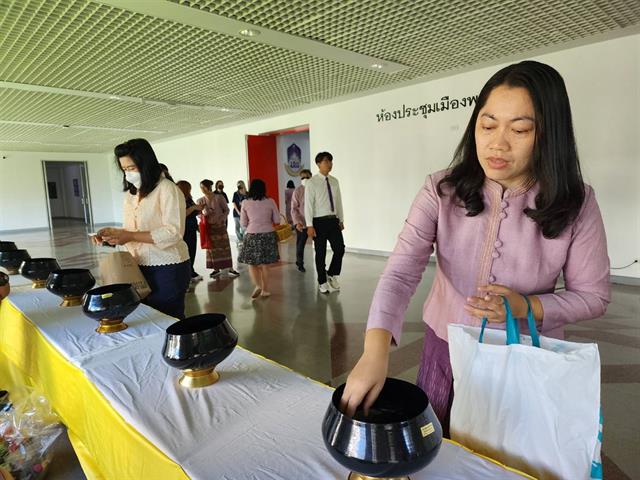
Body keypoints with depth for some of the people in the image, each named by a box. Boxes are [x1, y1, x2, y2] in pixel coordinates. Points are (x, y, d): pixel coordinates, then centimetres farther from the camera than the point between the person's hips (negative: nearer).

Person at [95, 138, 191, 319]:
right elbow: (131, 232, 17)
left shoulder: (167, 189, -11)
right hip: (140, 269, 7)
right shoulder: (130, 194, 12)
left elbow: (174, 232, -21)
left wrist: (130, 236, -22)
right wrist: (113, 235, -4)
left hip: (168, 270, -7)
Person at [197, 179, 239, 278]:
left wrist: (221, 219, -15)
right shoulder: (201, 201, 0)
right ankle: (216, 269, 16)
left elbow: (227, 210, -3)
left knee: (225, 247, 0)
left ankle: (230, 269, 6)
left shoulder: (219, 197, -8)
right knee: (212, 248, 6)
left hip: (220, 225, -2)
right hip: (209, 227, 2)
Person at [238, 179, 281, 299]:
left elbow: (243, 223, 2)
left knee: (252, 263, 11)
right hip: (268, 235, 1)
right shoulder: (270, 201, -2)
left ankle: (257, 285, -8)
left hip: (252, 235, -1)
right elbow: (277, 220, 3)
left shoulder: (245, 203, -3)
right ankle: (265, 290, 16)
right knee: (264, 264, 11)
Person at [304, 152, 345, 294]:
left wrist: (341, 220, 12)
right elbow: (308, 205, -10)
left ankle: (332, 275, 22)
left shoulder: (334, 181, 8)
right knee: (320, 253, 6)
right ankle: (322, 282, 23)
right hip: (319, 222, -4)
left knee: (340, 249, -2)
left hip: (333, 220, 5)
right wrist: (310, 226, -14)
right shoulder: (312, 183, -8)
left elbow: (338, 201, 13)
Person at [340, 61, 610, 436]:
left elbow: (593, 295, -3)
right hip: (445, 351, 1)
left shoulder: (576, 204, -13)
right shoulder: (442, 191, -15)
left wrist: (527, 307, -22)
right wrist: (376, 350, -39)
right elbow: (402, 271, -24)